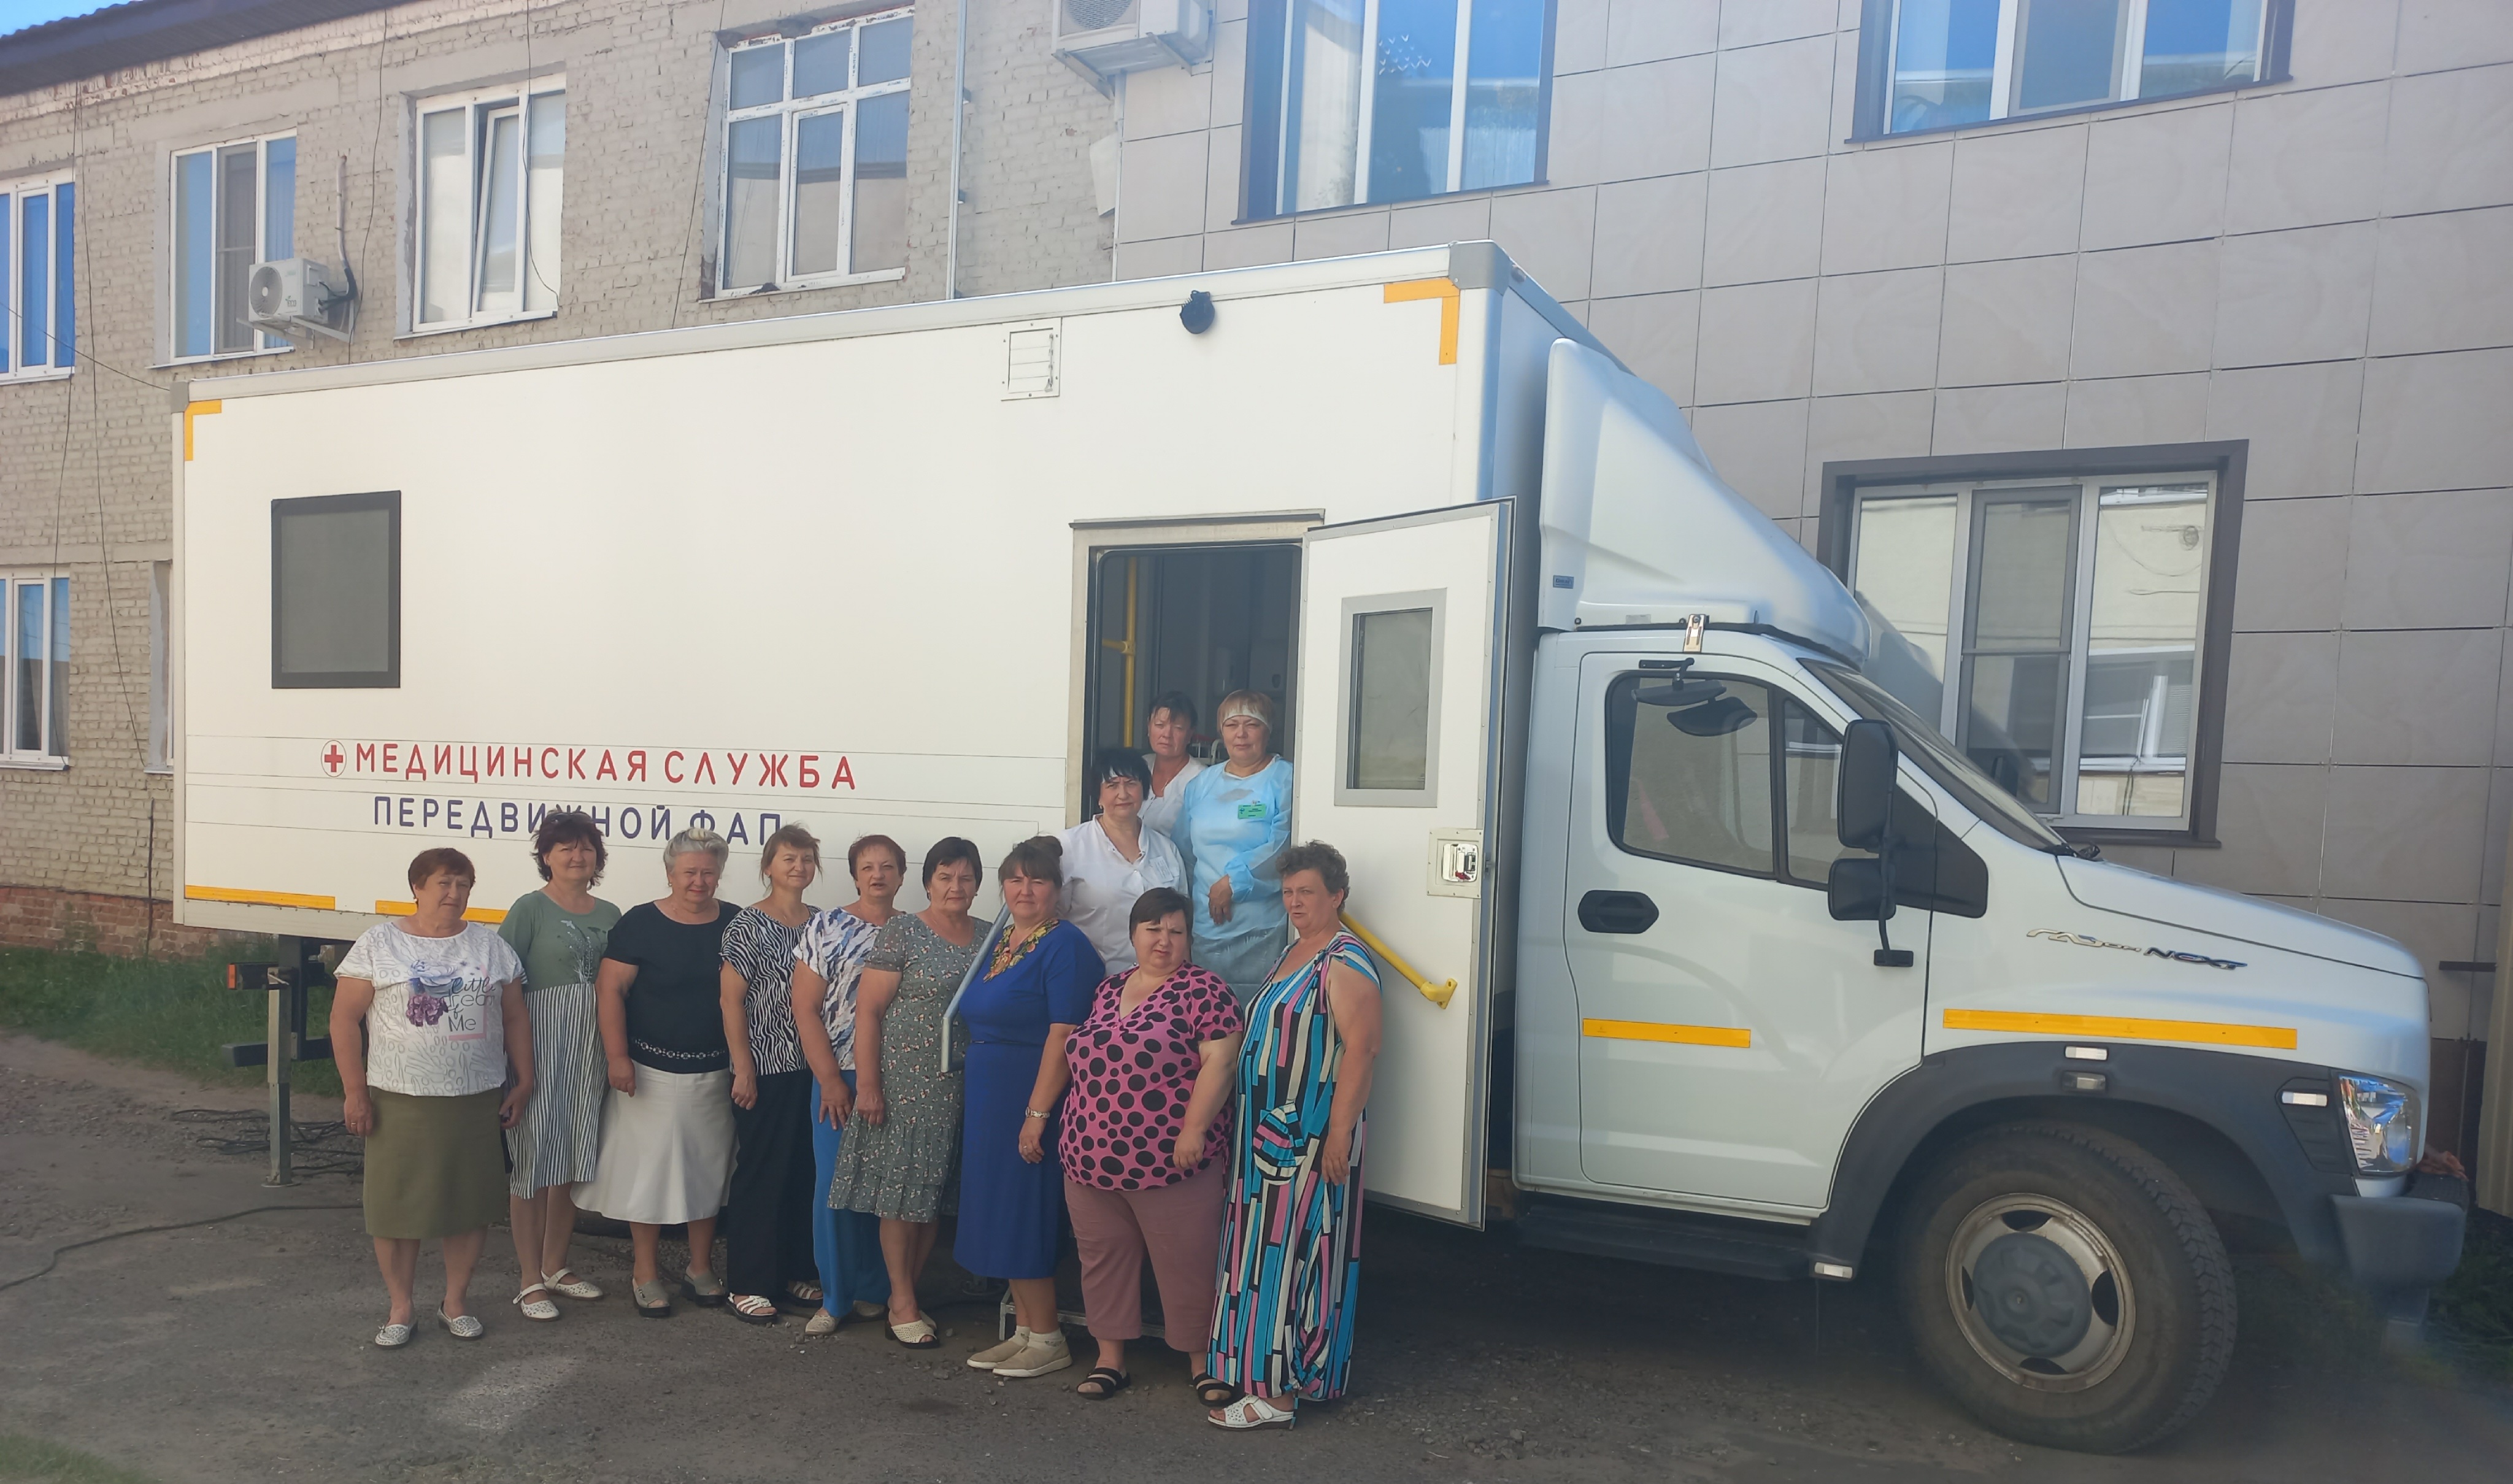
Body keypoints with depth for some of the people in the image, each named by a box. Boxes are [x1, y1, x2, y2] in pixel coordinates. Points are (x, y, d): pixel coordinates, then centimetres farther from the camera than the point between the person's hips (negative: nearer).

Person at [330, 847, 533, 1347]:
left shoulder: (491, 947, 7)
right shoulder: (379, 944, -1)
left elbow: (515, 1018, 11)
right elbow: (345, 1018, -3)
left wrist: (523, 1082, 7)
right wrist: (354, 1090, -7)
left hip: (477, 1100, 3)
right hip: (400, 1101, -2)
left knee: (472, 1201, 7)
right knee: (396, 1203, 4)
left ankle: (456, 1301, 24)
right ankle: (400, 1308, 21)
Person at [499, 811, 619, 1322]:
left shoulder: (609, 914, 10)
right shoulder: (529, 910, -6)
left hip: (590, 1050, 5)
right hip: (540, 1045, -5)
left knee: (573, 1158, 13)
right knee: (532, 1159, 1)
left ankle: (555, 1266, 28)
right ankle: (530, 1280, 11)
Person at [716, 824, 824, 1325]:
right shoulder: (749, 924, -6)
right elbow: (731, 999, -8)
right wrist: (743, 1068, -12)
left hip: (812, 1068, 5)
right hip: (767, 1069, -5)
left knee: (806, 1171, 10)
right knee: (761, 1173, 1)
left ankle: (798, 1272, 23)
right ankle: (748, 1284, 12)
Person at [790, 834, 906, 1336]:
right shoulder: (826, 928, 0)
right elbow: (805, 1008, -3)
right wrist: (831, 1081, -8)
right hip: (839, 1079, -2)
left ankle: (875, 1292, 22)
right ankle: (835, 1298, 15)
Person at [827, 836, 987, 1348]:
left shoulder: (990, 938, 9)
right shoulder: (901, 932, -5)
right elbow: (868, 1008, -8)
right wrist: (867, 1083, -12)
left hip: (963, 1089, 5)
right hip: (905, 1081, -5)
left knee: (936, 1192, 10)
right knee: (903, 1191, 1)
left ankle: (906, 1293, 24)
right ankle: (903, 1305, 12)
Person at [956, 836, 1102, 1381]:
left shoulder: (1065, 946, -13)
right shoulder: (1000, 941, 13)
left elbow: (1063, 1034, -20)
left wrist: (1037, 1113, -23)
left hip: (1030, 1102, -8)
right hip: (989, 1101, 8)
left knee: (1022, 1218, -3)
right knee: (1001, 1218, 12)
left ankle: (1048, 1340, 10)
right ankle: (1024, 1331, 23)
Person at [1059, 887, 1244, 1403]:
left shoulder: (1203, 991, -7)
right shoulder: (1109, 989, 13)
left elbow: (1220, 1061, -14)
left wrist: (1194, 1130, -20)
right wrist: (1078, 1134, 15)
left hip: (1170, 1161, -6)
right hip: (1092, 1158, 6)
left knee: (1187, 1263, 4)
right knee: (1103, 1259, 14)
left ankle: (1202, 1361, 21)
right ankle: (1110, 1358, 28)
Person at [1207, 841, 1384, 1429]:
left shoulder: (1344, 963, -13)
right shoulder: (1291, 954, 16)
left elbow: (1361, 1049, -20)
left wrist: (1340, 1132, -24)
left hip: (1310, 1137, -9)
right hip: (1266, 1132, 9)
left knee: (1287, 1255, -6)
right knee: (1264, 1253, 13)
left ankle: (1278, 1393, 1)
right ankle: (1257, 1369, 23)